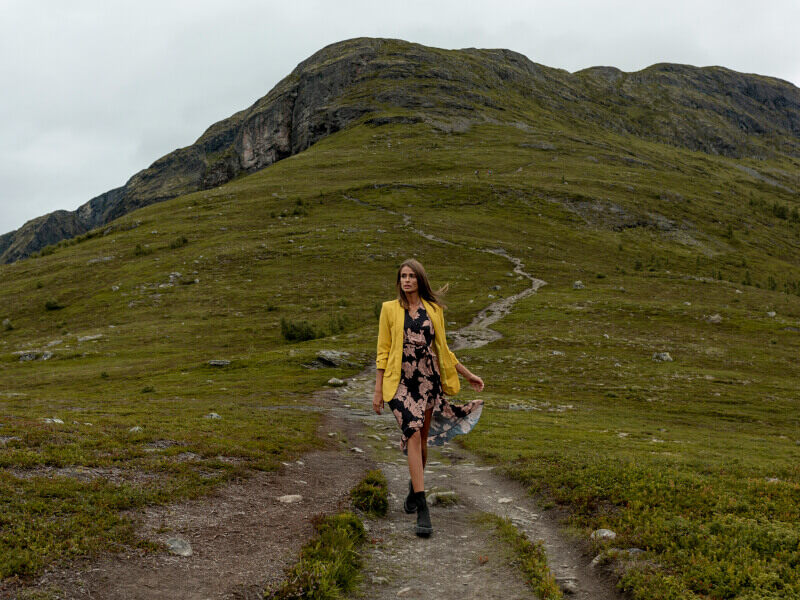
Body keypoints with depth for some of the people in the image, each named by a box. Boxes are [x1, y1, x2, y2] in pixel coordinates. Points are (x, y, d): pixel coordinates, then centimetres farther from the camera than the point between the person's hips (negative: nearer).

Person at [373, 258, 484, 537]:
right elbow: (383, 351, 3)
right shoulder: (390, 308, 4)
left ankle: (414, 487, 34)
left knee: (422, 438, 8)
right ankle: (422, 508, -17)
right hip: (401, 381, -3)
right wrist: (378, 389, 0)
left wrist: (468, 374, 19)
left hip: (429, 379, 3)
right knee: (413, 434, -16)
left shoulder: (434, 310, 10)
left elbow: (442, 349, 18)